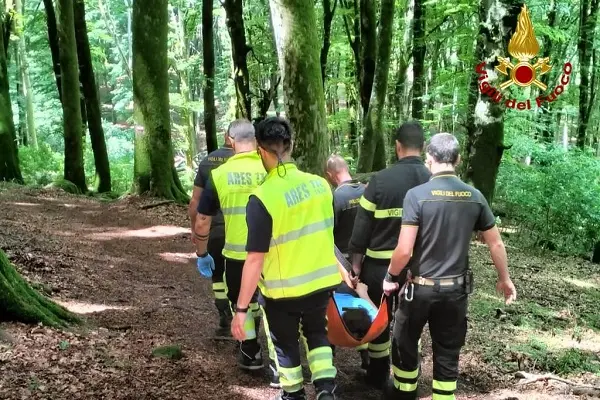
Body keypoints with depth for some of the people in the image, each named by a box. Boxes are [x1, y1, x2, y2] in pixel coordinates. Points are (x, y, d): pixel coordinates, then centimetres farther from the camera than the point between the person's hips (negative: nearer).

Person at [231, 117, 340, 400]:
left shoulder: (262, 197, -23)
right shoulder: (320, 184, -7)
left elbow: (256, 259, -22)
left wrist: (241, 308, -14)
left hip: (284, 289, -4)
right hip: (322, 281, 4)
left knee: (286, 345, 21)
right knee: (317, 334, 29)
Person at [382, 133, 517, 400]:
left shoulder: (417, 194, -14)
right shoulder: (474, 197, -2)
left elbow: (404, 250, -18)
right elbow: (496, 244, 6)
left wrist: (390, 276, 1)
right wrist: (504, 279, 21)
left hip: (421, 287, -3)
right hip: (456, 289, 3)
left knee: (404, 344, 19)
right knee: (448, 353, 13)